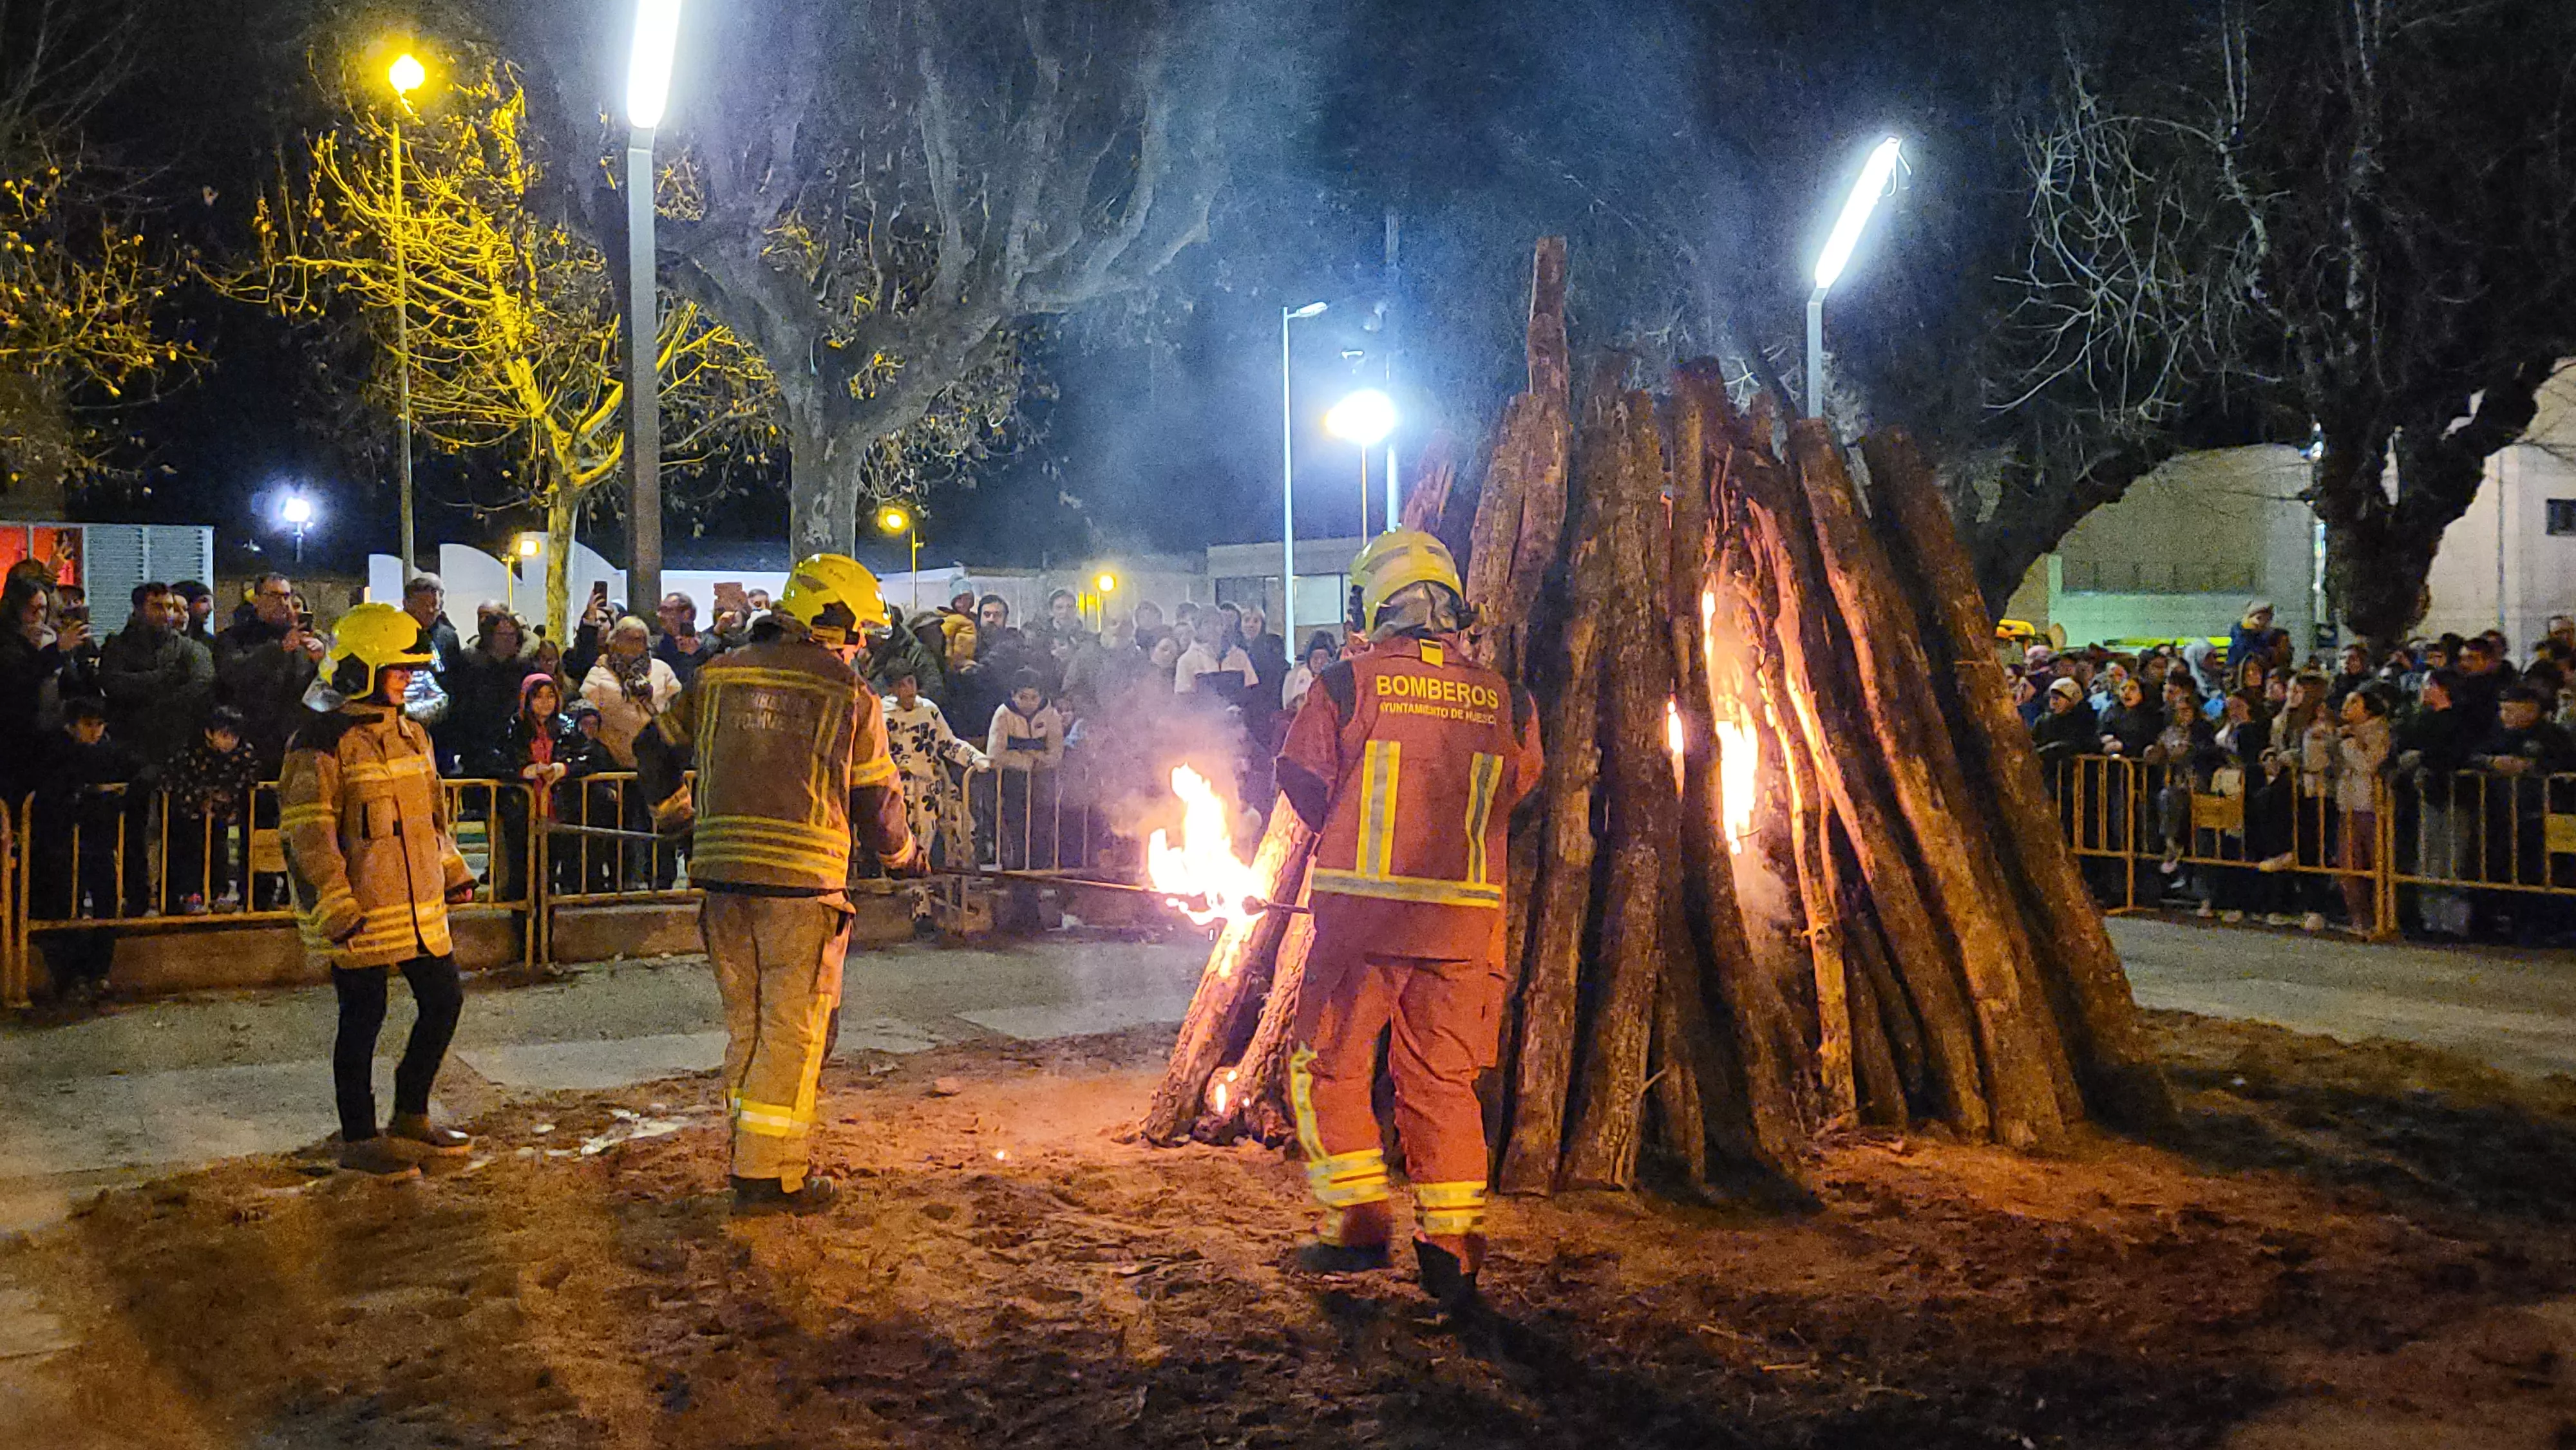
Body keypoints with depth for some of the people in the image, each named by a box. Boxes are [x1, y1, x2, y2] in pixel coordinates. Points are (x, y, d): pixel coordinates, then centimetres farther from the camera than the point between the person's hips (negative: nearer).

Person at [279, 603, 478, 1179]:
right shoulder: (323, 740, -12)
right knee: (363, 1018, 1)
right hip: (360, 912, -8)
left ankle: (411, 1117, 28)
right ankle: (359, 1138, 15)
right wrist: (334, 904, -19)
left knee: (444, 1000, 13)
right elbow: (307, 831, -15)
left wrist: (453, 872, 21)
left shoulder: (411, 732, 14)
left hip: (419, 905, 8)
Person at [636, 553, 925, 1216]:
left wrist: (675, 809, 41)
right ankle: (770, 1176, 6)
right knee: (793, 1033, 3)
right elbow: (876, 801, 3)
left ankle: (754, 1157, 23)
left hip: (724, 873, 5)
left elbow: (654, 746, 22)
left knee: (747, 1024, 16)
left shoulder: (719, 675, 11)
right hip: (803, 882, -5)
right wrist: (904, 855, 23)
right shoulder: (851, 695, -1)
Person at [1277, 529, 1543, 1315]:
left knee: (1330, 1065, 12)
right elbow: (1516, 792, 13)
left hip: (1363, 908, -3)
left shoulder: (1346, 685, -6)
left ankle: (1359, 1222, 11)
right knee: (1442, 1079, 11)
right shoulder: (1503, 700, 3)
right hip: (1465, 917, 3)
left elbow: (1304, 786, 0)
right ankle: (1452, 1250, 12)